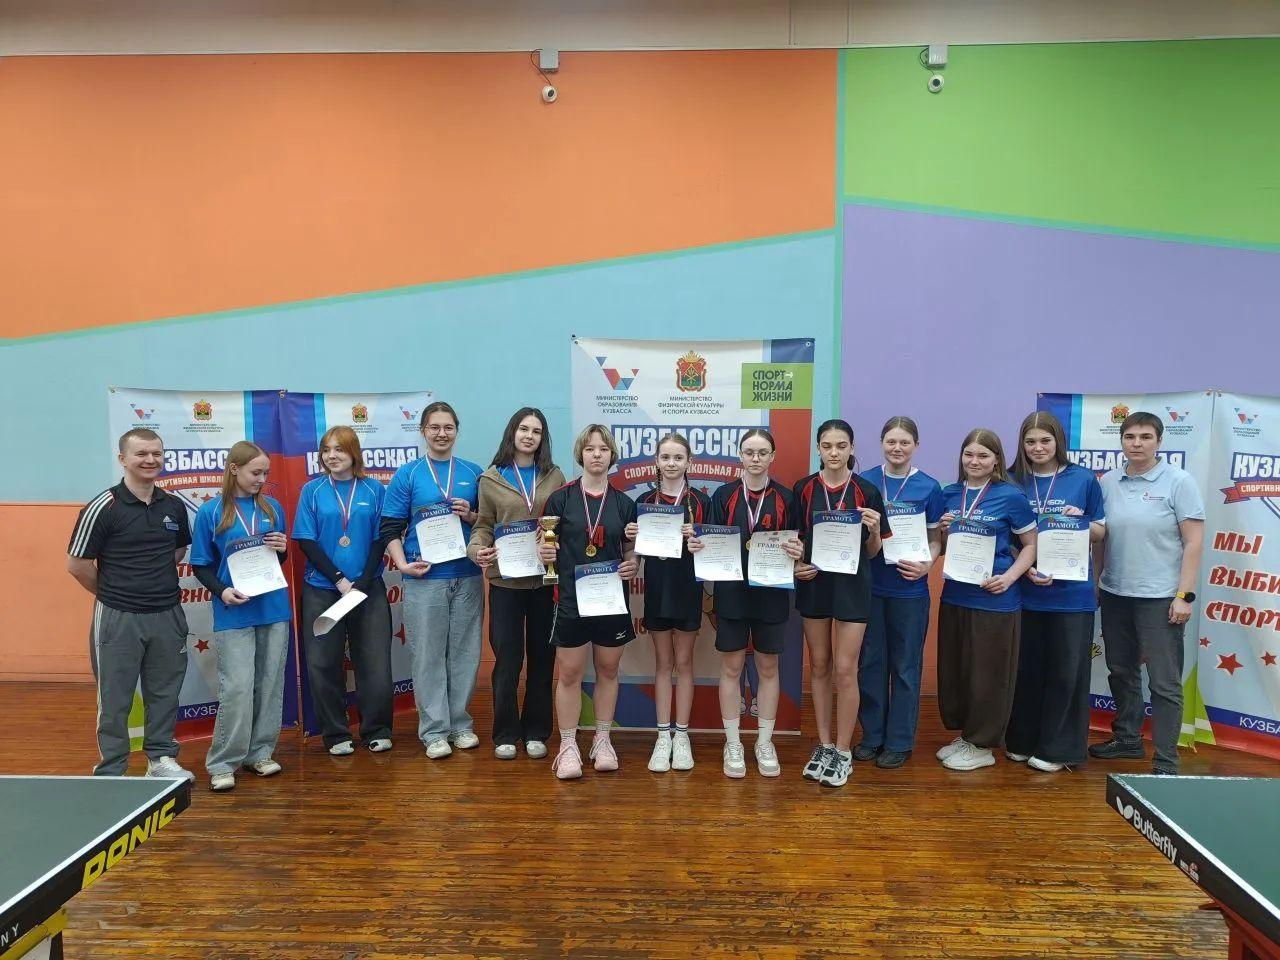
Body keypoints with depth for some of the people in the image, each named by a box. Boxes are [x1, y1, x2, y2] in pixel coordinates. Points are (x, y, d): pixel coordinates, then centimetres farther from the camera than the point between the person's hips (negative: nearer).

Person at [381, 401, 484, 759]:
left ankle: (460, 724, 23)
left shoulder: (473, 472, 9)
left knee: (465, 652, 9)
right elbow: (390, 528, -1)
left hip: (467, 576, 3)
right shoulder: (408, 475, 2)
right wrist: (403, 564, -14)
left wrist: (471, 516, -7)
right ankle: (433, 730, 15)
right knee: (428, 655, 3)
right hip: (424, 578, -2)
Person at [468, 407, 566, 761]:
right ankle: (505, 734, 18)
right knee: (507, 658, 3)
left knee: (542, 656, 9)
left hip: (546, 579, 2)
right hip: (506, 579, -1)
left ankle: (535, 732, 22)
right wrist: (477, 549, -17)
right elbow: (483, 525, 3)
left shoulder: (555, 477, 6)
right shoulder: (491, 478, 4)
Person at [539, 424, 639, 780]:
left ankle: (602, 741, 27)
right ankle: (568, 746, 16)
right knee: (569, 674, 2)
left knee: (608, 670, 12)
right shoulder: (560, 498, -1)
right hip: (571, 600, -2)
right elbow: (545, 544, 2)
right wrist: (544, 552, -20)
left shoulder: (624, 503, 6)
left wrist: (633, 565, -8)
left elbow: (630, 551, 12)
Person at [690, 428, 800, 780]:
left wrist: (796, 552, -18)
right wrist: (699, 547, -20)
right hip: (732, 591, 0)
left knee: (768, 667, 10)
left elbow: (796, 546, 4)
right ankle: (733, 743, 20)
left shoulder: (785, 498, 1)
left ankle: (765, 743, 24)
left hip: (772, 593, 1)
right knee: (731, 667, 6)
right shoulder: (724, 495, 1)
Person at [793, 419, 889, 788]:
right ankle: (824, 746, 24)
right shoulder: (803, 489, 0)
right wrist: (795, 565, -10)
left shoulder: (866, 491, -3)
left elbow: (873, 551, 3)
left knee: (845, 670, -1)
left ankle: (843, 752, 15)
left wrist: (874, 530, -17)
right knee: (819, 666, 11)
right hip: (814, 582, 2)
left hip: (852, 586, -2)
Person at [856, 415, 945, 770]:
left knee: (905, 666, 8)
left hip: (909, 589, -1)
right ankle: (872, 735, 25)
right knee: (871, 662, 10)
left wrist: (926, 565, -15)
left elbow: (936, 539, 3)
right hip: (869, 585, 2)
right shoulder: (864, 481, 2)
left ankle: (899, 741, 21)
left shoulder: (929, 487, -2)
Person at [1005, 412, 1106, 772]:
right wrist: (1025, 568, -13)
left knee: (1066, 671, 5)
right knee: (1026, 668, 10)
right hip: (1027, 589, 1)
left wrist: (1082, 521, -12)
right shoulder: (1014, 483, 2)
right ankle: (1021, 741, 25)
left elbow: (1100, 532, 9)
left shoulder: (1084, 480, 2)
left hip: (1071, 591, -1)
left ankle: (1057, 748, 19)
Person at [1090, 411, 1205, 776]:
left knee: (1164, 683, 1)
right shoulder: (1108, 482, 5)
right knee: (1121, 671, 17)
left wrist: (1184, 595, -13)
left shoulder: (1179, 481, -6)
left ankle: (1166, 763, 9)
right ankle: (1127, 739, 34)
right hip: (1115, 594, 5)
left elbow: (1194, 542, -8)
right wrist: (1094, 583, 7)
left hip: (1160, 597, -5)